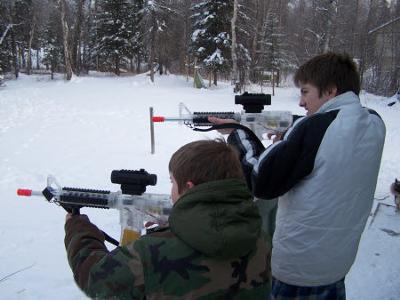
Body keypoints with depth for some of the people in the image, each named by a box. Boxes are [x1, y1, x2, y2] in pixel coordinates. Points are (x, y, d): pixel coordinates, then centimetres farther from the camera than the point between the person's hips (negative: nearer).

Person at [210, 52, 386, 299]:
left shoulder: (314, 128, -24)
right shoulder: (375, 124, -3)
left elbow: (261, 182, -20)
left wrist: (238, 134, -9)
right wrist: (288, 141, 0)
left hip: (298, 267, -6)